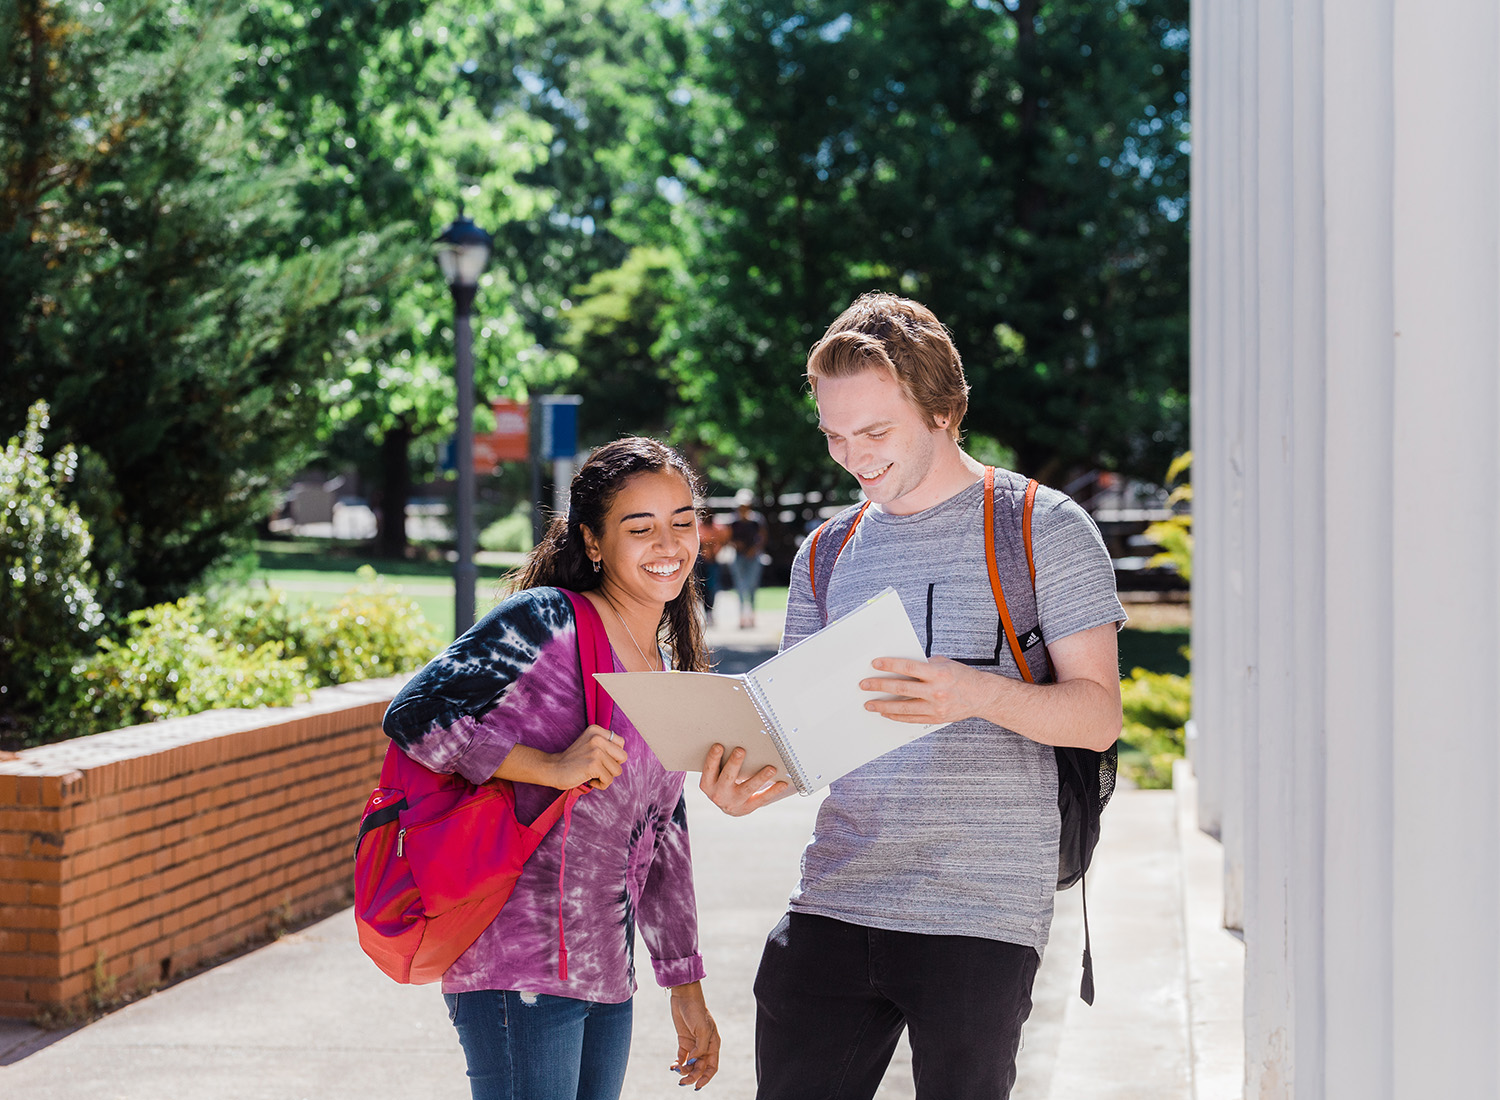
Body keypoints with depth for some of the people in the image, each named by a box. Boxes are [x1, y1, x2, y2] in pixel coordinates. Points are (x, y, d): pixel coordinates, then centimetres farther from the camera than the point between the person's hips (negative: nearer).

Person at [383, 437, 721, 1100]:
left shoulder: (666, 673, 16)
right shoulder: (547, 621, -8)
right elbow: (411, 717, -16)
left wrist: (685, 987, 18)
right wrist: (550, 767, -22)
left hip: (606, 979, 8)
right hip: (520, 968, -8)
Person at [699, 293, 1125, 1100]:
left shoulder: (1042, 528, 0)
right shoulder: (826, 557, 15)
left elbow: (1098, 714, -5)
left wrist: (977, 693, -24)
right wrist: (746, 779, -8)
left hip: (980, 913, -4)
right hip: (833, 903, 4)